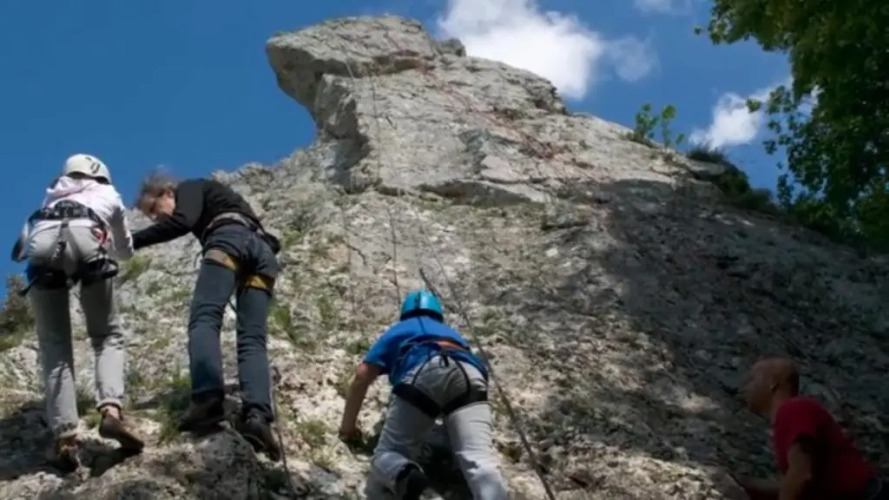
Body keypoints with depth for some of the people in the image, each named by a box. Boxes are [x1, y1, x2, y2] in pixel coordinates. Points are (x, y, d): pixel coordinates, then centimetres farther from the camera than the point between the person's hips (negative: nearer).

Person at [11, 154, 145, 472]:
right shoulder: (108, 195, 37)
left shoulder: (51, 199, 42)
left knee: (54, 346, 7)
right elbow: (125, 251, 47)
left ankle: (65, 437, -6)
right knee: (108, 335, 12)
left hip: (42, 242, 2)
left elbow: (20, 249, 34)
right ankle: (111, 410, -12)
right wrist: (108, 249, 68)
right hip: (85, 237, -1)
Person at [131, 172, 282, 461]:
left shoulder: (190, 187, 20)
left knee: (204, 317, -18)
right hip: (264, 250, 7)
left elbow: (182, 222, -2)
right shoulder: (205, 200, 42)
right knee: (253, 340, -8)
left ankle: (208, 399, -41)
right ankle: (257, 415, -30)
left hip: (231, 237, -7)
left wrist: (132, 241, -1)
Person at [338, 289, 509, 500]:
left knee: (386, 454, 4)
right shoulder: (451, 333, 47)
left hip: (422, 371, -2)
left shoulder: (397, 331, 39)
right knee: (478, 458, -17)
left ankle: (404, 475, -33)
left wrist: (348, 426, 35)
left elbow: (362, 376, 27)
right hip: (470, 374, 2)